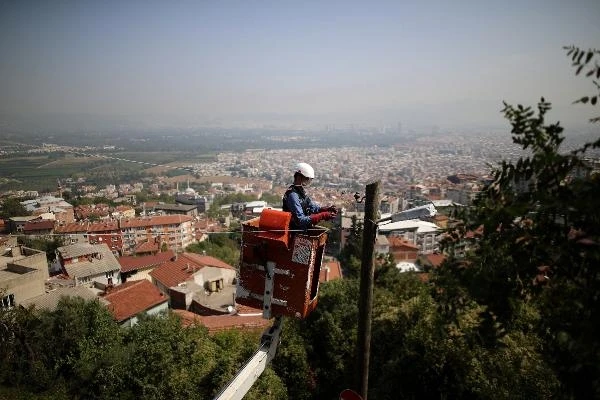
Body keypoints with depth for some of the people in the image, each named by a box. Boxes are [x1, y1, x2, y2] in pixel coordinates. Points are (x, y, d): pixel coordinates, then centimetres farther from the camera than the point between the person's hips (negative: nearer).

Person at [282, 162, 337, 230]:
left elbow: (312, 207, 15)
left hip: (303, 228, 9)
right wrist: (323, 216, -28)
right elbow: (301, 220, -25)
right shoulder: (293, 195, -21)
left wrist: (327, 209, -2)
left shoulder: (300, 192, 9)